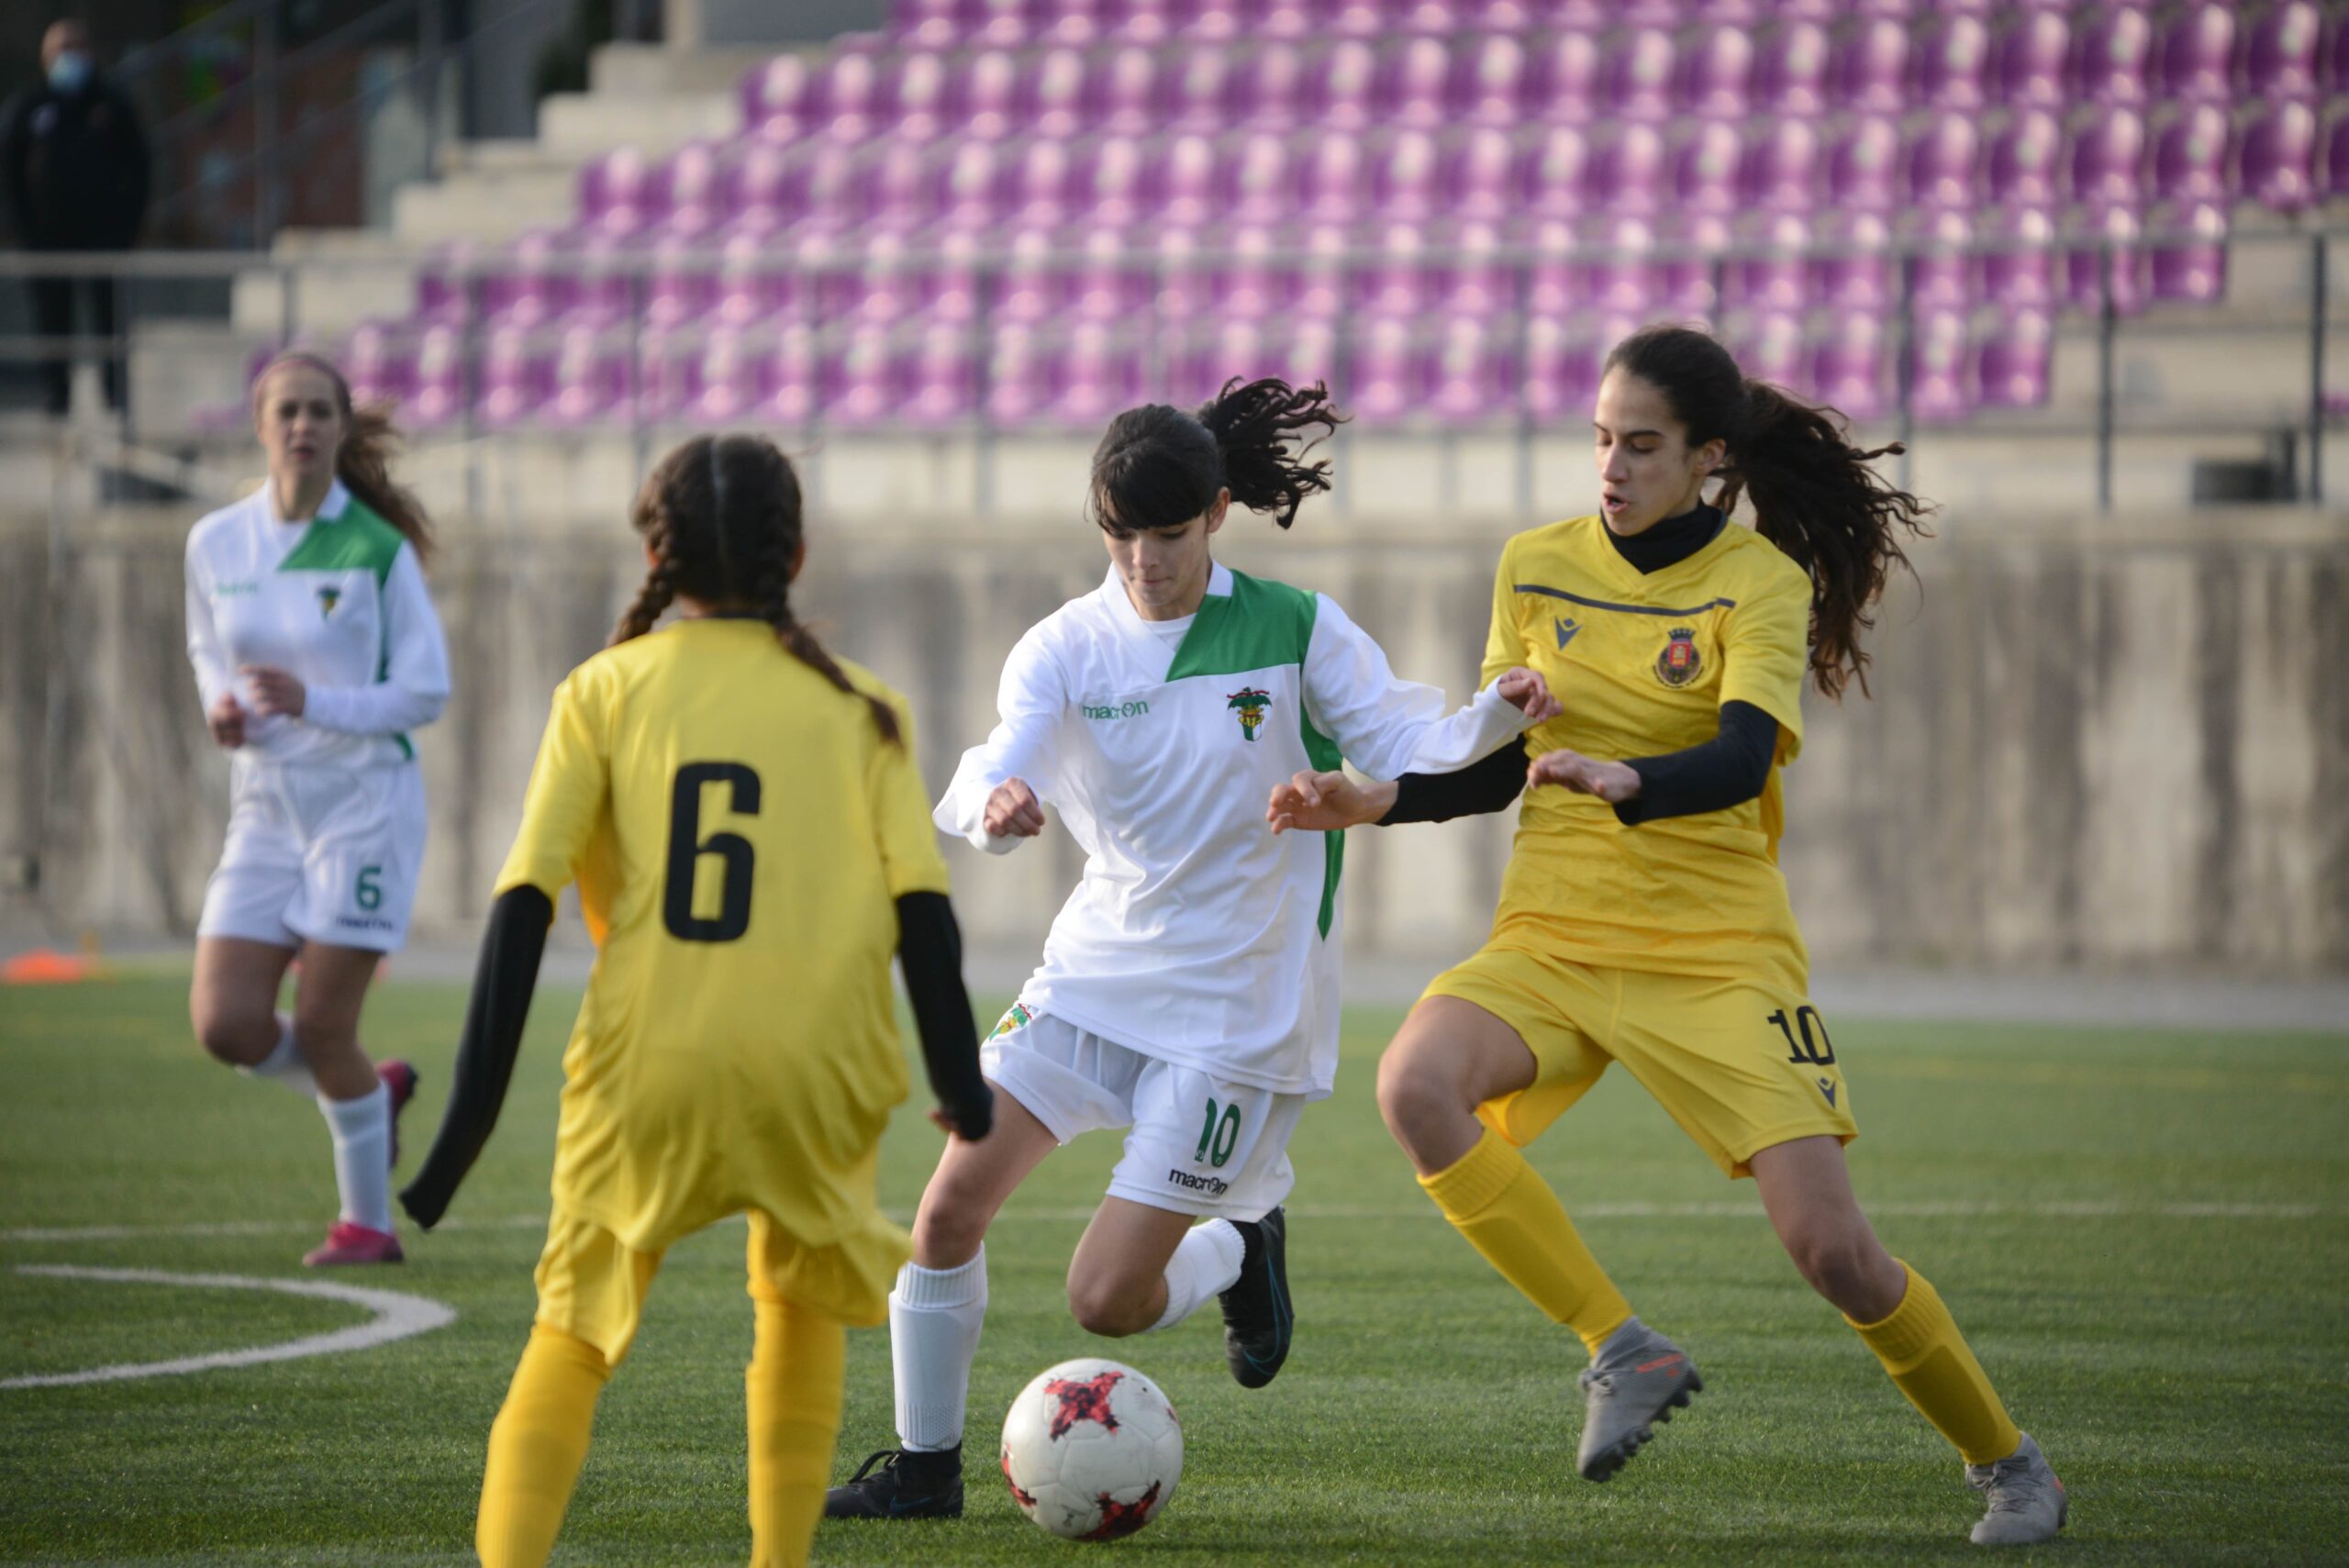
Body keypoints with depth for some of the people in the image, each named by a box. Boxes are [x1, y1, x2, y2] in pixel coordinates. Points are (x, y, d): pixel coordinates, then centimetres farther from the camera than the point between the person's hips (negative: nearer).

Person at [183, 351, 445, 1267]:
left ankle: (368, 1222, 14)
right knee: (225, 1025, -6)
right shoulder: (216, 545, 3)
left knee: (323, 1023, -5)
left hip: (365, 803, -4)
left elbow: (427, 690, -6)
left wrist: (312, 704, -19)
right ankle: (372, 1095, 24)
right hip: (265, 806, 4)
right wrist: (220, 709, -2)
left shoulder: (377, 550, -8)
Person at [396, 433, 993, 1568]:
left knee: (571, 1335, 10)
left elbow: (525, 897, -1)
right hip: (816, 1071, 1)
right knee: (803, 1302, 26)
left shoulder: (605, 691, 6)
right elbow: (921, 901, -1)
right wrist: (959, 1080, 4)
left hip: (646, 1065, -1)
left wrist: (476, 1102, -2)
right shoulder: (858, 709, 9)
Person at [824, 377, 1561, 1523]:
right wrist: (993, 806, -42)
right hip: (1097, 971, 3)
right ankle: (924, 1465, 10)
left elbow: (1404, 750, -10)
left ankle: (1242, 1252, 25)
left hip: (1234, 1006, -3)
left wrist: (1494, 718, -31)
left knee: (1106, 1302, -8)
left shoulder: (1296, 630, -7)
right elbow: (988, 780, -17)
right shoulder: (1066, 646, -3)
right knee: (951, 1204, -8)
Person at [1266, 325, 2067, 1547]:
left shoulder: (1763, 580, -6)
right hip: (1552, 936, 3)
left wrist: (1624, 783, -43)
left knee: (1831, 1247, -12)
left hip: (1716, 948, -3)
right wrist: (1380, 802, 0)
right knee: (1416, 1086, -29)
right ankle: (1623, 1352, -17)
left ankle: (2004, 1459, 14)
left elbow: (1740, 761, -23)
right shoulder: (1537, 568, 6)